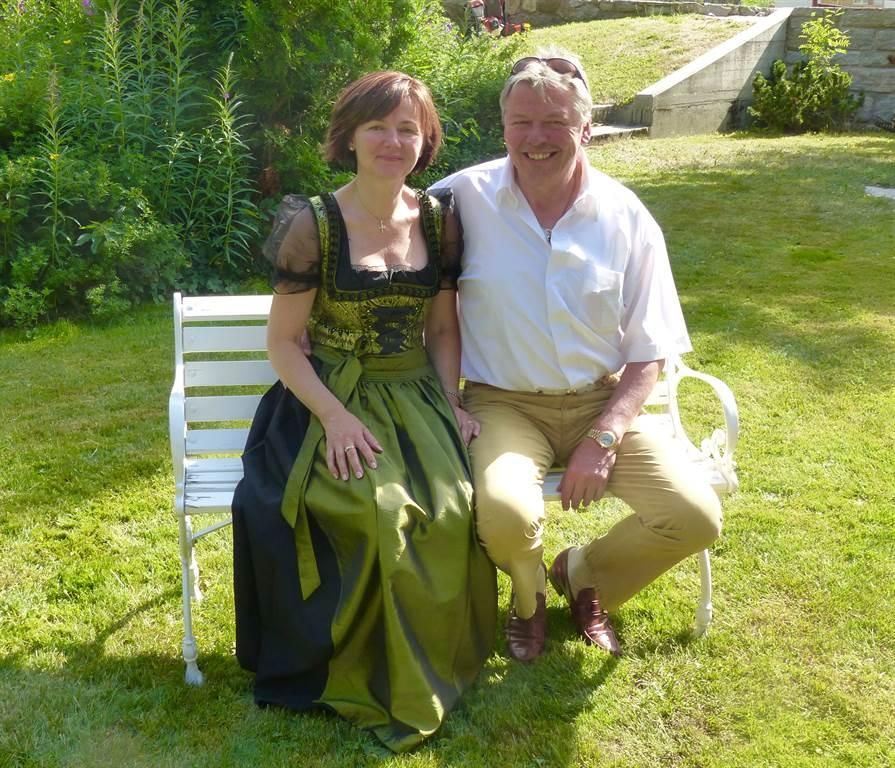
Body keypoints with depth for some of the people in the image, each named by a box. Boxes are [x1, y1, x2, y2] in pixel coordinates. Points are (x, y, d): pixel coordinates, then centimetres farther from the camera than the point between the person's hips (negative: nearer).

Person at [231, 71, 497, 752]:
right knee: (384, 510, -31)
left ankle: (432, 664, -1)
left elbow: (444, 328, 11)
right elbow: (284, 342, -6)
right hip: (329, 403, -3)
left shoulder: (440, 219, 5)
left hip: (417, 401, 3)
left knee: (450, 509, -26)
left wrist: (451, 406, -3)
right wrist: (335, 417, -19)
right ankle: (369, 673, -7)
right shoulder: (312, 225, -7)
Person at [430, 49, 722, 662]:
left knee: (696, 518, -14)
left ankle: (584, 574, 19)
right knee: (506, 515, -32)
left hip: (600, 404, 3)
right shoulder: (462, 199, -8)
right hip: (503, 403, -2)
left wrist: (602, 441, -13)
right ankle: (529, 593, 9)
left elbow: (648, 354, 0)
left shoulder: (628, 219, -4)